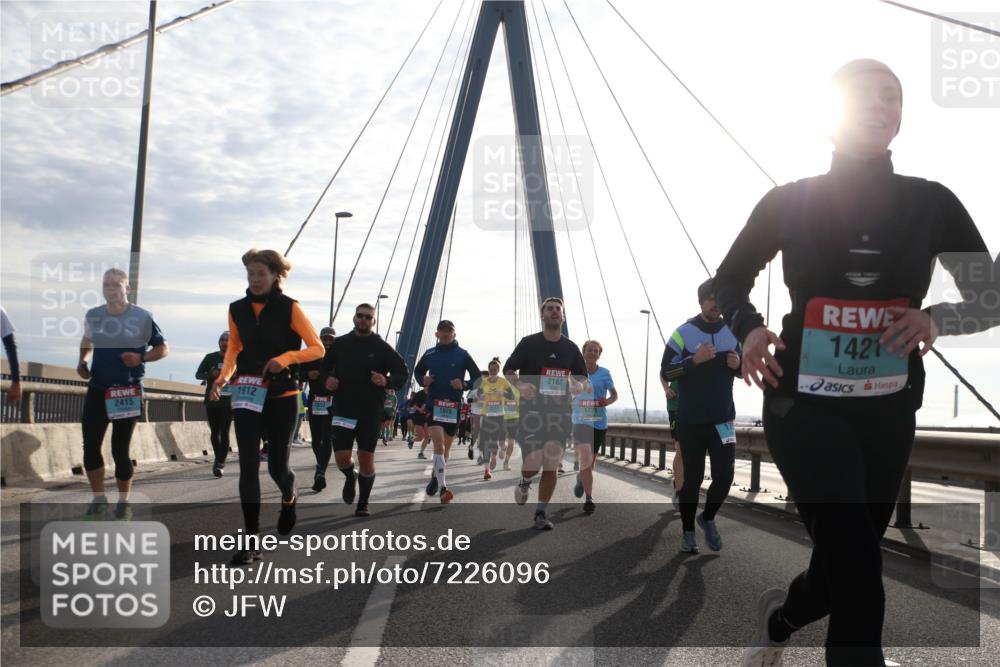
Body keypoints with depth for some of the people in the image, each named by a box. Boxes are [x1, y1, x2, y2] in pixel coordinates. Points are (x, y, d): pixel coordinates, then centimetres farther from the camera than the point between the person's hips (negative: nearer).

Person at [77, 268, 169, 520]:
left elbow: (163, 348, -1)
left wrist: (141, 358, -18)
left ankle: (124, 503, 17)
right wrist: (82, 361, 7)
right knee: (90, 445, -2)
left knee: (120, 449, 1)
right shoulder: (92, 316, 6)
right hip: (97, 389, 4)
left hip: (128, 392, -4)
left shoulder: (142, 317, -6)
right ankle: (99, 500, 16)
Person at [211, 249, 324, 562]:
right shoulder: (237, 309, 5)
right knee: (248, 466, -6)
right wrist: (224, 375, 1)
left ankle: (289, 499, 41)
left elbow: (317, 348, -6)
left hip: (282, 397, -3)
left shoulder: (289, 308, -7)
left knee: (277, 466, 3)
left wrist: (284, 359, -21)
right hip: (247, 395, 3)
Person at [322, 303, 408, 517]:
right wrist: (327, 379, -5)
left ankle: (363, 505, 17)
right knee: (342, 458, -5)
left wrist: (387, 381, -19)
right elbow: (324, 366, 18)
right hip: (343, 409, 1)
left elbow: (402, 375, 2)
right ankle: (350, 477, 32)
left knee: (366, 459, 0)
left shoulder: (382, 348, 0)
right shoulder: (340, 344, 6)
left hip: (371, 412, -1)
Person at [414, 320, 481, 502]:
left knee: (446, 447, 13)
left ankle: (436, 477, 38)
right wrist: (423, 381, 0)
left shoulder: (462, 354, 0)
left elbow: (477, 377, 3)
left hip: (454, 406, 1)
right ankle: (443, 488, -21)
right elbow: (418, 372, 22)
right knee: (438, 443, -17)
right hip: (434, 404, 0)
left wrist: (464, 384, -15)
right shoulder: (429, 354, 6)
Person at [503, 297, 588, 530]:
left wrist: (577, 384, -5)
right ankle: (525, 482, 26)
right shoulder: (529, 343, -1)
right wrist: (519, 384, -16)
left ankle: (541, 512, 14)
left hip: (560, 412, 3)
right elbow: (508, 370, 5)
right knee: (533, 464, -11)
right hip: (532, 410, -3)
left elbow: (582, 375, 19)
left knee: (551, 466, 0)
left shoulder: (570, 348, 8)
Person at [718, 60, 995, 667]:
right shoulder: (790, 202, -4)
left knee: (843, 568, 16)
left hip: (888, 412, 3)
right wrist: (749, 328, -14)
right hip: (806, 406, -3)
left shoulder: (931, 203, 0)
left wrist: (935, 319, -18)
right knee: (859, 576, -14)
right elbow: (729, 281, 7)